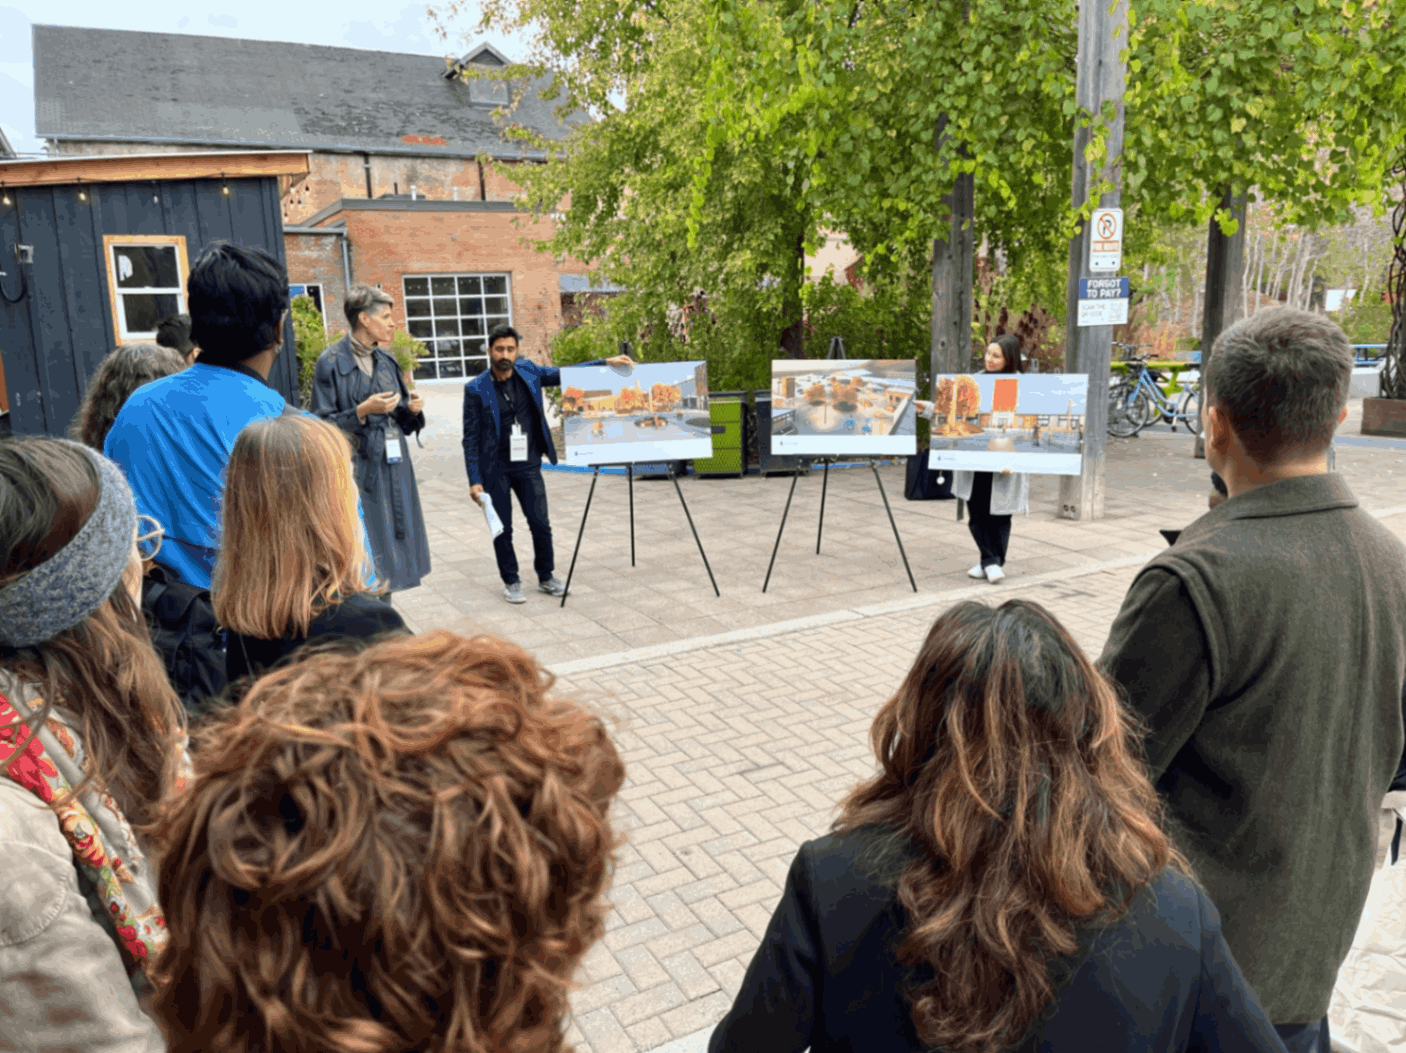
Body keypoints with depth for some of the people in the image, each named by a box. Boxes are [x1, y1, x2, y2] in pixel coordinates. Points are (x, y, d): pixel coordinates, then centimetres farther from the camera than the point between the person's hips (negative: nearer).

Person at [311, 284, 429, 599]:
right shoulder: (331, 362, -8)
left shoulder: (386, 360, 12)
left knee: (394, 536, 9)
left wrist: (411, 409, -3)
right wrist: (363, 411, -20)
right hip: (360, 469, -7)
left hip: (393, 466, 7)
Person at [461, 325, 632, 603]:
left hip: (528, 465, 3)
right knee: (503, 529, 5)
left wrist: (607, 362, -1)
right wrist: (474, 480, -12)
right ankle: (511, 582, 21)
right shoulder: (476, 389, -10)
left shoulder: (528, 372, 0)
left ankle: (546, 576, 23)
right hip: (495, 469, -3)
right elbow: (471, 438, -7)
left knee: (541, 524, 4)